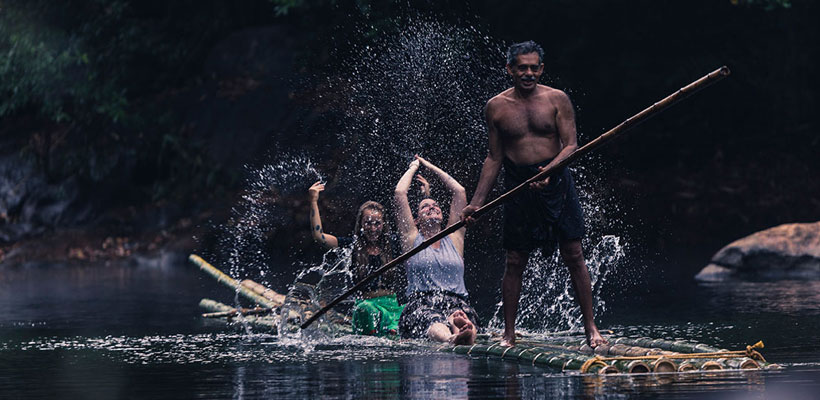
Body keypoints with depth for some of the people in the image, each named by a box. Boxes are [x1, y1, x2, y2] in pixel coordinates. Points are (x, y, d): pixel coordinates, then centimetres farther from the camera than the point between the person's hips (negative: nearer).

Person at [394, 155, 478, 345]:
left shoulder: (454, 239, 26)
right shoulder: (412, 239, 19)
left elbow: (460, 192, 27)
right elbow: (400, 193, 15)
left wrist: (431, 167, 37)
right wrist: (413, 167, 33)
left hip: (457, 304, 3)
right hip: (420, 306, -3)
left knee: (463, 316, -37)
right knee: (433, 322, -41)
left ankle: (468, 334, -71)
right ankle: (449, 337, -75)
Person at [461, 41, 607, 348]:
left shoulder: (557, 100, 1)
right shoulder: (496, 107, 5)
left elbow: (571, 145, -4)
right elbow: (494, 158, 10)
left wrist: (549, 170, -22)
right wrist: (477, 202, 6)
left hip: (556, 183, -1)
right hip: (518, 188, 1)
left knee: (574, 256, -2)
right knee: (515, 262, 3)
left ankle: (590, 328, 4)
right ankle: (509, 334, 12)